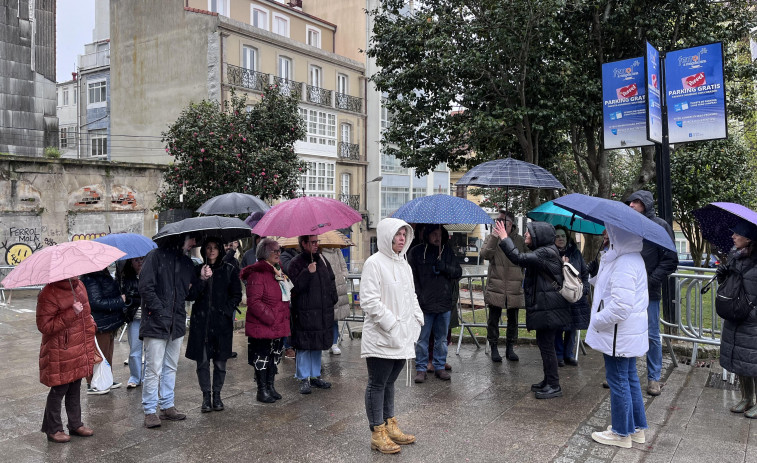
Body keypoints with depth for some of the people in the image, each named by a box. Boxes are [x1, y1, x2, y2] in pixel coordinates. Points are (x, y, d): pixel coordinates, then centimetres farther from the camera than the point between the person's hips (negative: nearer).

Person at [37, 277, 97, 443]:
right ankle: (53, 429, 24)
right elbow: (44, 326, -22)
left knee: (75, 389, 18)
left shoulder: (78, 285, 5)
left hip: (79, 352, 7)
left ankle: (75, 424, 32)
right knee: (58, 390, 6)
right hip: (60, 354, -7)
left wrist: (90, 326, 18)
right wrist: (71, 314, -27)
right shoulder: (48, 294, -20)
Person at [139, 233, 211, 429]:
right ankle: (150, 410, 9)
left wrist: (202, 279, -2)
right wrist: (160, 312, -14)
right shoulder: (156, 256, -6)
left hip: (177, 324, 7)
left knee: (170, 368, 14)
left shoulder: (187, 262, 14)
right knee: (154, 369, -3)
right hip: (156, 323, -7)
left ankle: (167, 406, 25)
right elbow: (145, 287, -11)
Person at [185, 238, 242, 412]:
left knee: (220, 362, 4)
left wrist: (226, 311, -7)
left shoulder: (229, 270, 5)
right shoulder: (197, 269, 7)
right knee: (202, 361, 2)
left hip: (222, 321, -1)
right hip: (200, 321, 1)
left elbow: (236, 295, 6)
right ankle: (206, 396, 15)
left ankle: (217, 395, 19)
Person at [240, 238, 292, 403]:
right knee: (262, 358, 2)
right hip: (262, 326, -8)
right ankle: (262, 390, 15)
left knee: (274, 356, 16)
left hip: (279, 326, 9)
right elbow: (254, 302, -21)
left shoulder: (278, 271, 14)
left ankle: (270, 386, 29)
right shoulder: (257, 273, -16)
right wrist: (270, 318, -20)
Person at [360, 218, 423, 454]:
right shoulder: (374, 263, -12)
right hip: (381, 338, -8)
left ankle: (390, 426, 29)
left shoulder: (404, 264, 14)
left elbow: (411, 297, 22)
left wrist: (417, 319, 8)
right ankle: (377, 433, 13)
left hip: (402, 337, 8)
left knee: (389, 382, 18)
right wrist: (391, 324, -18)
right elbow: (369, 301, -18)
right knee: (377, 384, 3)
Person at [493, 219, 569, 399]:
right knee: (544, 343, 16)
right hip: (543, 305, 10)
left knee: (546, 345, -4)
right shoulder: (542, 252, 15)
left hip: (548, 308, -10)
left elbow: (519, 258, -27)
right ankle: (548, 381, 27)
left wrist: (504, 239, -20)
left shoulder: (546, 253, -18)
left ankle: (554, 386, 5)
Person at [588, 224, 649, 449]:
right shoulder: (633, 258, 9)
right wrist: (599, 318, 17)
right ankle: (637, 428, 32)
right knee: (630, 378, 19)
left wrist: (596, 321, -16)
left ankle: (622, 433, 17)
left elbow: (620, 307, -31)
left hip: (618, 335, -10)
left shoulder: (624, 264, -25)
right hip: (629, 332, 10)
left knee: (618, 381, 3)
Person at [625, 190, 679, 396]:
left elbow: (670, 260, -6)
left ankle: (654, 378, 17)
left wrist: (651, 281, -12)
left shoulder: (660, 226, -3)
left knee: (652, 335, 5)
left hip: (649, 292, -4)